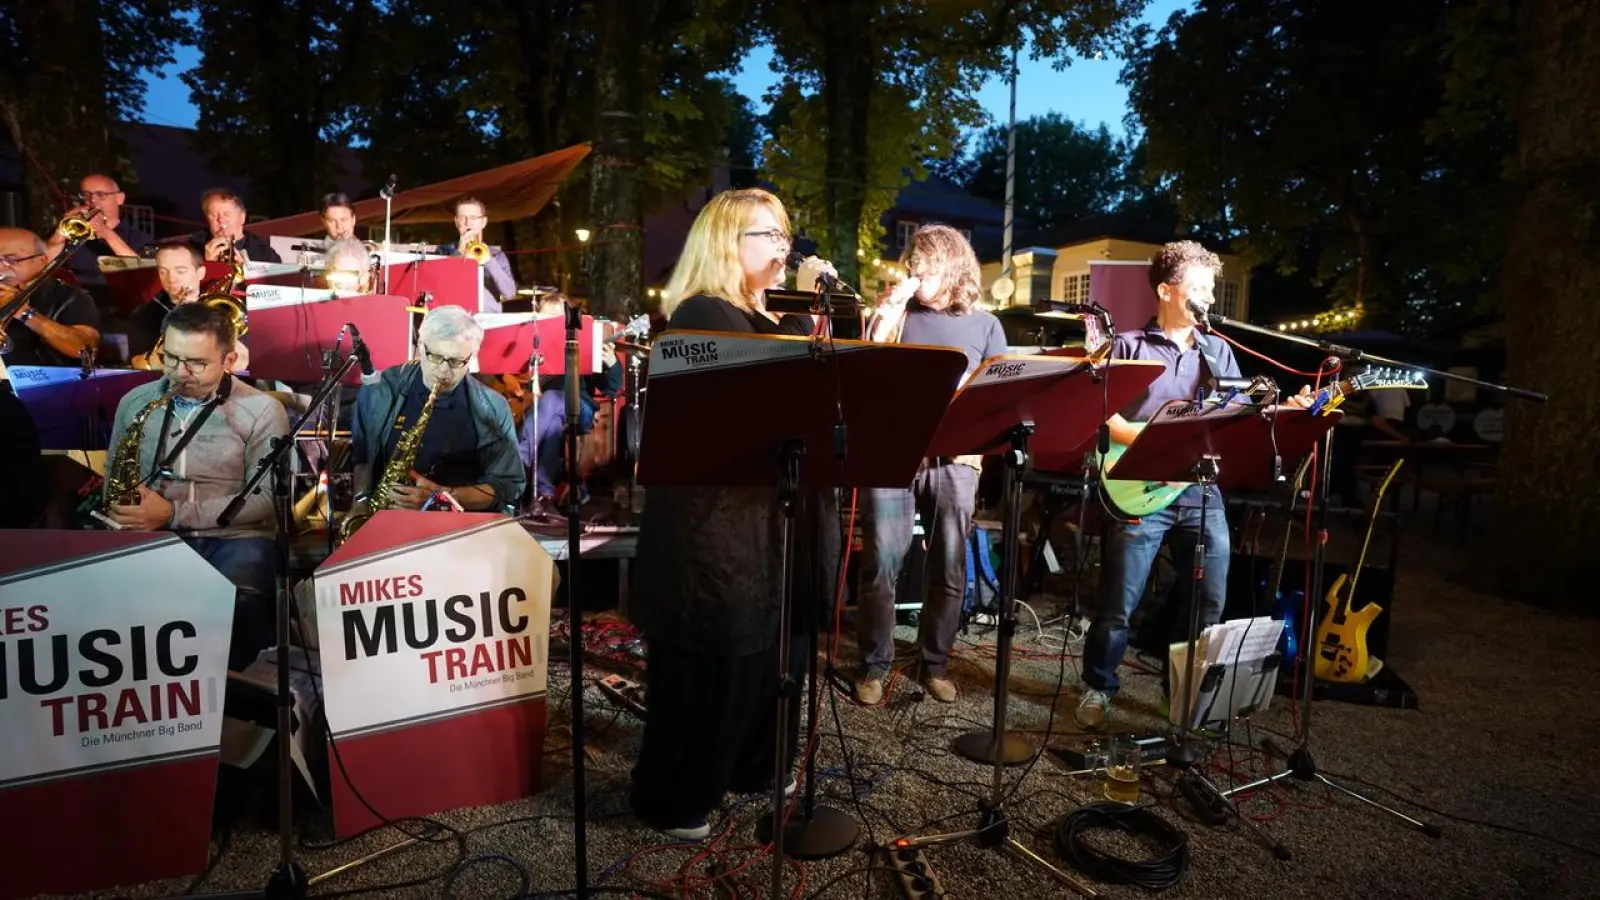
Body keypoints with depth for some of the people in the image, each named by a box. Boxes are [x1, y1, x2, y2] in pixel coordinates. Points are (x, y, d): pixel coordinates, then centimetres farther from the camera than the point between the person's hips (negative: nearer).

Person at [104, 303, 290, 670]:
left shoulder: (262, 411, -2)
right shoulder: (135, 402, 12)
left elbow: (266, 499, -9)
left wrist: (174, 514, -16)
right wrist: (120, 512, -3)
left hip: (234, 537, -3)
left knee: (237, 603, -36)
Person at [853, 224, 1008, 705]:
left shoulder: (984, 324, 11)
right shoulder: (897, 312, 10)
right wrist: (885, 315, -10)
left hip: (954, 460, 1)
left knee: (949, 570, 7)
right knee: (880, 566, -3)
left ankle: (935, 663, 22)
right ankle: (875, 665, 12)